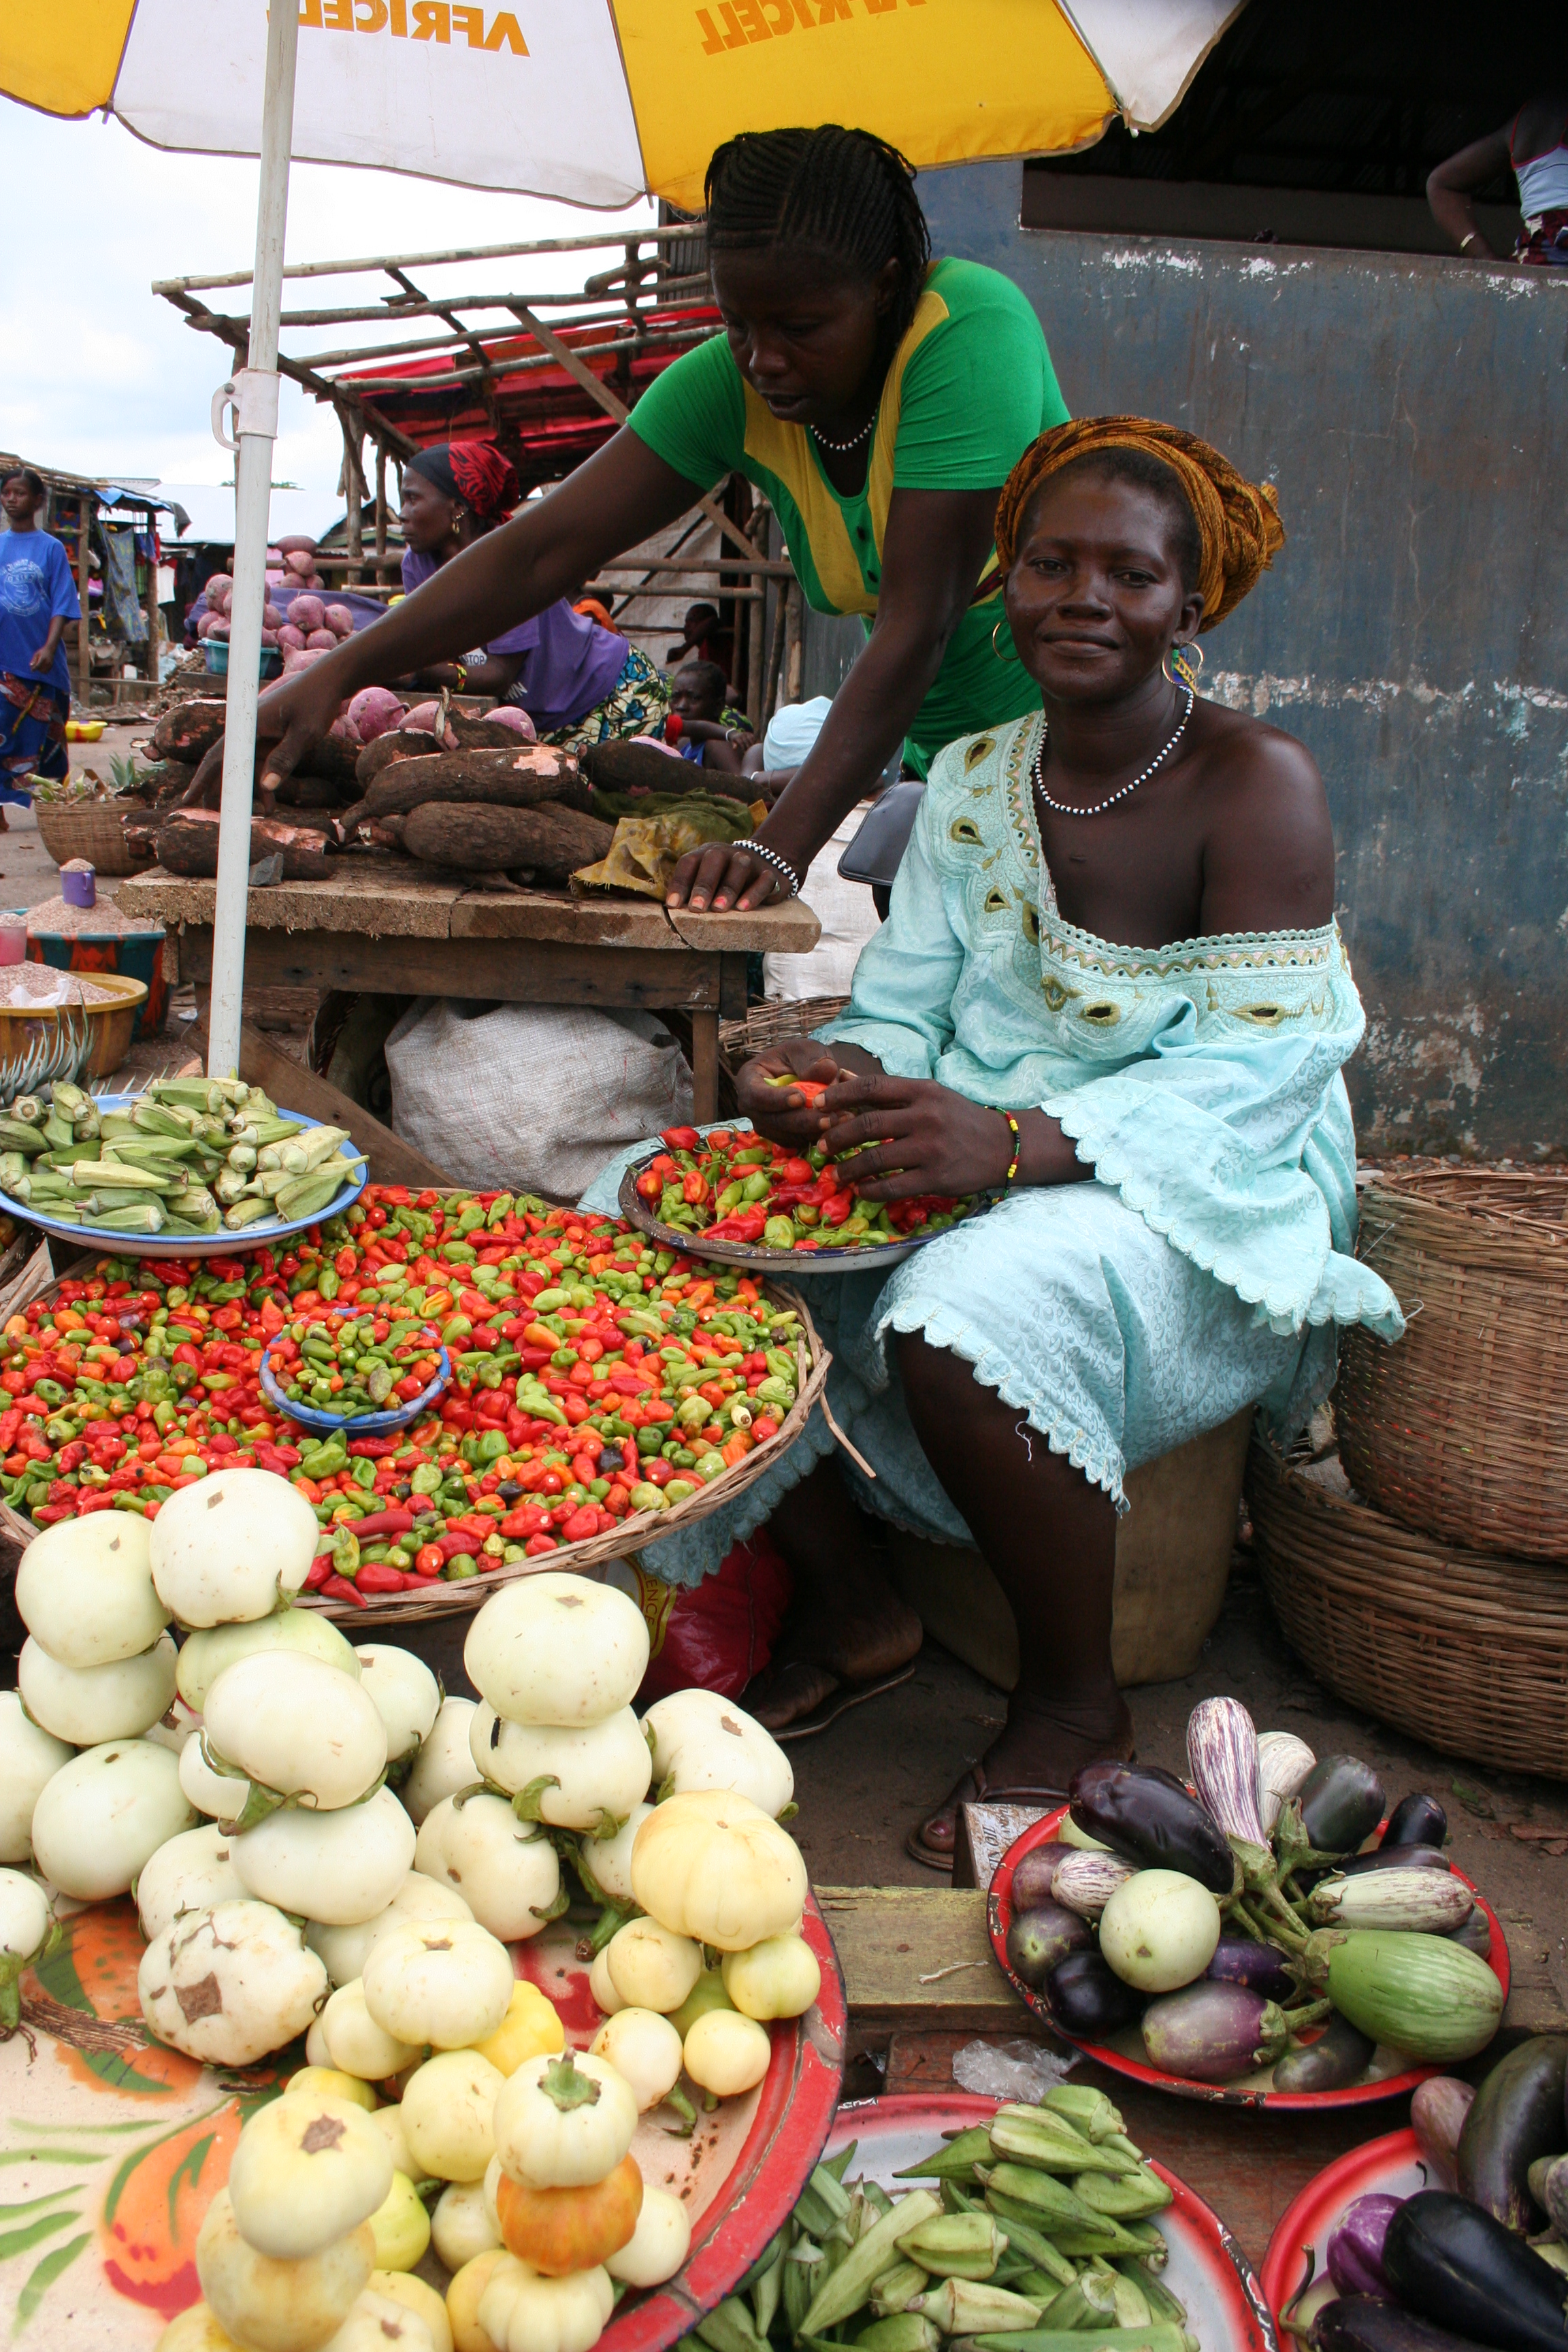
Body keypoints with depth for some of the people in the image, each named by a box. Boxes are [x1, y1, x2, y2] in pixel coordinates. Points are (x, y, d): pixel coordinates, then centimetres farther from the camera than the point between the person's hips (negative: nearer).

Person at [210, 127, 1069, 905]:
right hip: (934, 747, 4)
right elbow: (543, 548, -14)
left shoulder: (968, 333, -25)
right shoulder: (729, 384, -10)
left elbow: (917, 625, -31)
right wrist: (338, 673, -22)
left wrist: (782, 844, -38)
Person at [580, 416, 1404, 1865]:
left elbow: (1253, 1072, -19)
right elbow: (901, 1008, 6)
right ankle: (851, 1612, 4)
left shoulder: (1257, 785, -11)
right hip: (976, 1165, 6)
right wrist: (845, 1075, -19)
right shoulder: (971, 780, 7)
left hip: (1204, 1205, -6)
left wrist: (1017, 1143, -34)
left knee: (965, 1310, -37)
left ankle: (1075, 1704, -8)